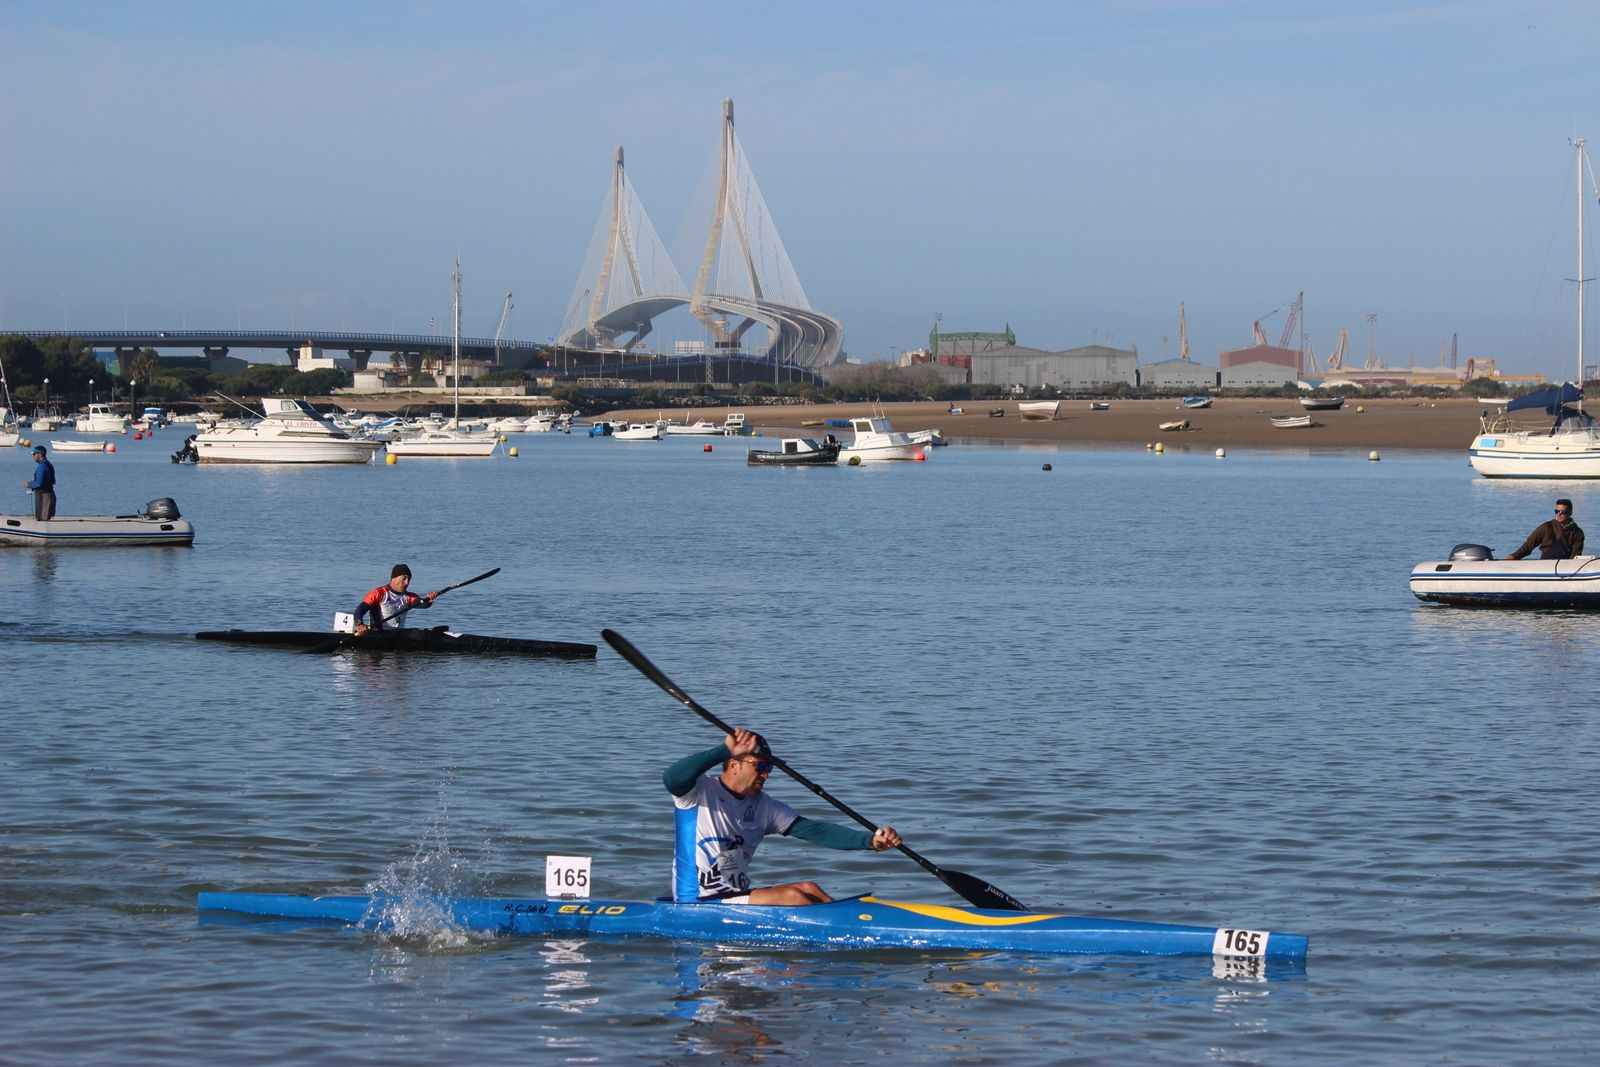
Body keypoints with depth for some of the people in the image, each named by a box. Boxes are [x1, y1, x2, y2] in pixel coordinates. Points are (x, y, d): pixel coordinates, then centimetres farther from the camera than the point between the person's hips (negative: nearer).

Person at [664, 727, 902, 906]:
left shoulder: (763, 806, 12)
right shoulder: (699, 792, -7)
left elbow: (813, 830, 3)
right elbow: (672, 779, -31)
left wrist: (871, 841, -10)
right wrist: (725, 751, -39)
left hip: (737, 897, 8)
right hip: (697, 904, -8)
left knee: (808, 889, -9)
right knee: (791, 896, -20)